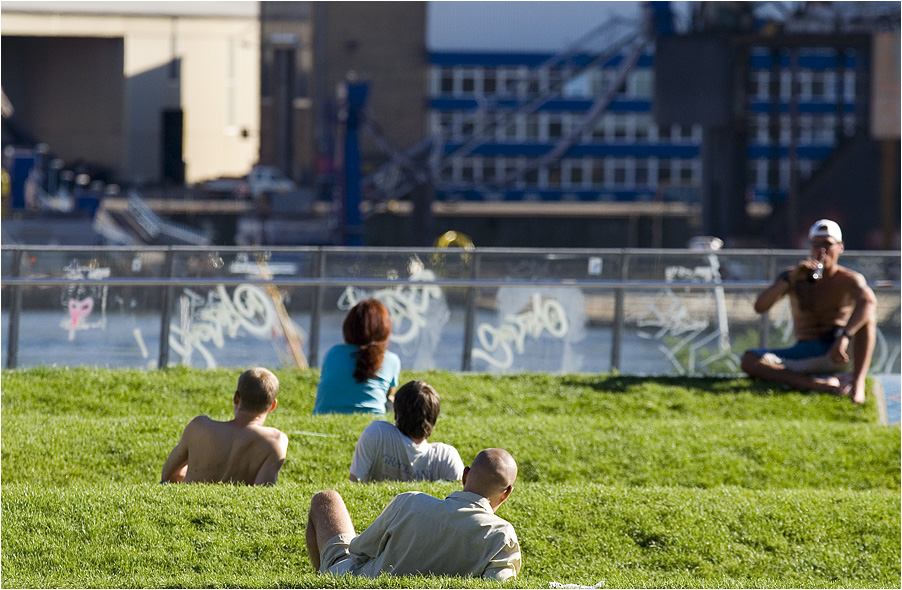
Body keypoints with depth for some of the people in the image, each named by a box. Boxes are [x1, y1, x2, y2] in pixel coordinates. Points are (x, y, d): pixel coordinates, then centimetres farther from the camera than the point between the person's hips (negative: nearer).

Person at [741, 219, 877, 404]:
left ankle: (858, 382, -41)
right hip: (806, 354, 3)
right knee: (749, 359, -22)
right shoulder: (794, 277, 7)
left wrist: (844, 337, -45)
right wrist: (791, 278, -19)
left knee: (866, 315, -31)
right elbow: (760, 307, -5)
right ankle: (818, 384, -37)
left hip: (842, 353, -3)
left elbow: (868, 301, -28)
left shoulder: (849, 279, -3)